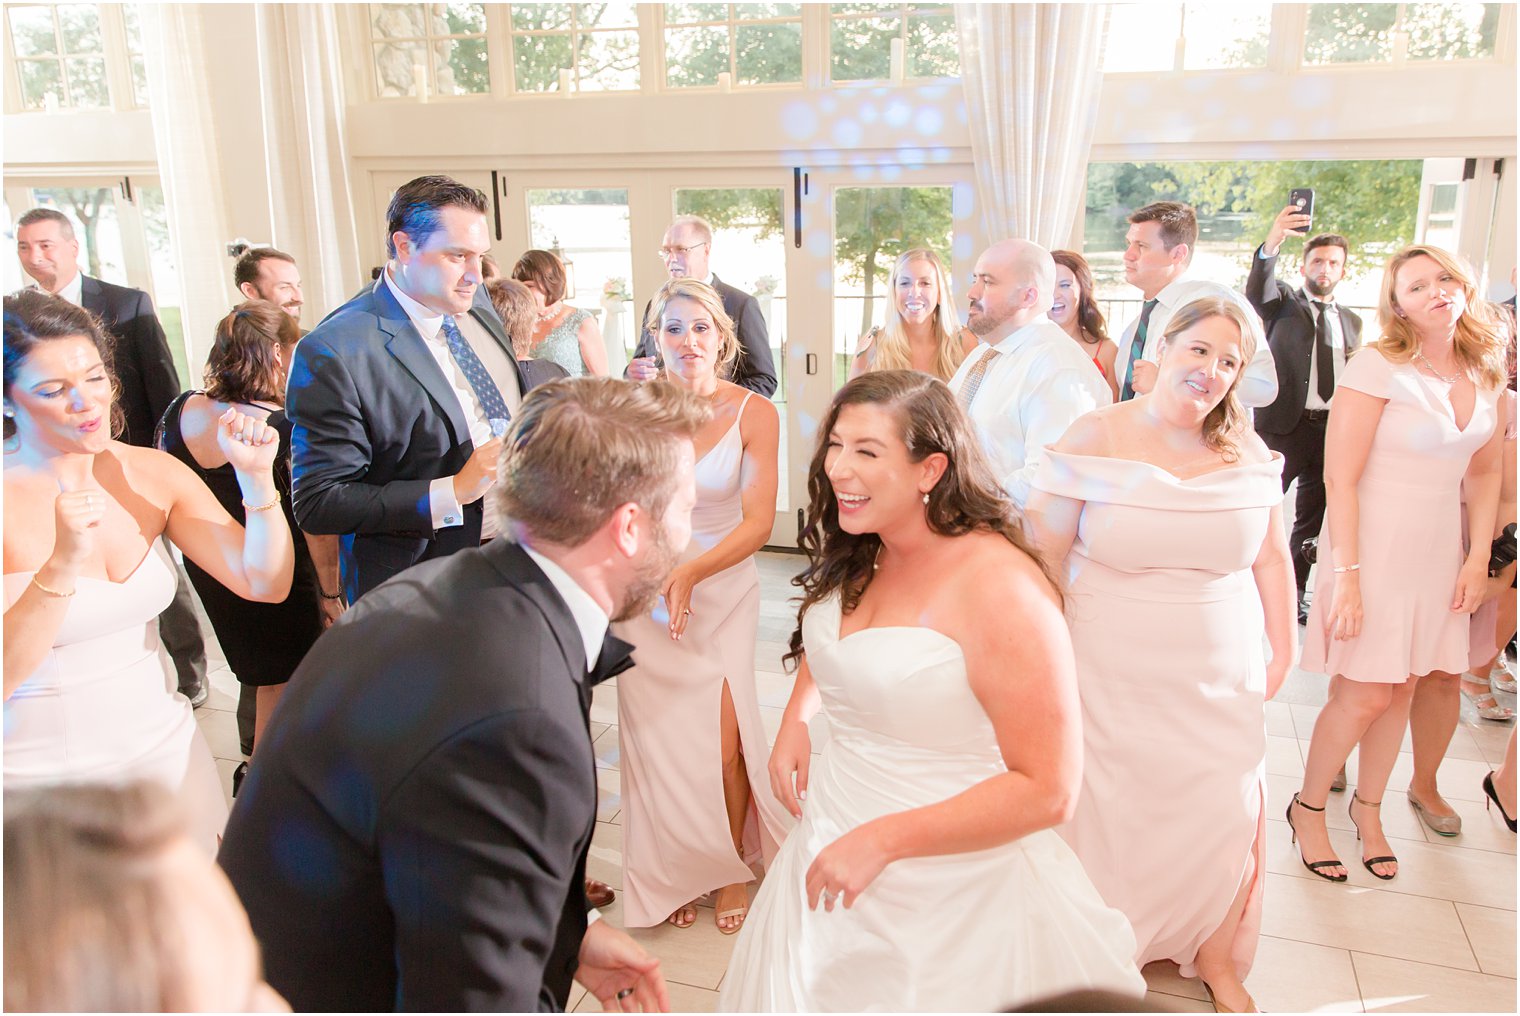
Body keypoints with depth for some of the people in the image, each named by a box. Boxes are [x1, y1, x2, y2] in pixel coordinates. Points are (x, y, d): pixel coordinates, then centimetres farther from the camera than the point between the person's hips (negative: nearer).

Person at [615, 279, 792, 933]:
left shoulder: (754, 414, -7)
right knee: (659, 738, 8)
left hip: (724, 592, -1)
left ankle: (731, 866, 24)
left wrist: (692, 571, -26)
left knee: (723, 739, -3)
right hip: (645, 596, 1)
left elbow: (759, 521, -12)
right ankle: (675, 872, 30)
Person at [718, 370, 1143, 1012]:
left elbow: (1047, 790, -25)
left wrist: (882, 840, -25)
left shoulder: (1000, 585, -26)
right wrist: (796, 717, 0)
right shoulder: (858, 560, -3)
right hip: (830, 854, 7)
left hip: (949, 893, -7)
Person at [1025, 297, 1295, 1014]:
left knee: (1228, 814, 8)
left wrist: (1284, 652, 10)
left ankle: (1214, 955, 36)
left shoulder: (1247, 453, 3)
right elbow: (1042, 558, -8)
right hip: (1113, 677, -3)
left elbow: (1272, 559, 12)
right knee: (1111, 813, 5)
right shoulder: (1096, 438, -9)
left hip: (1221, 676, 3)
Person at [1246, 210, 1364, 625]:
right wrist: (1272, 244, -41)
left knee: (1313, 520, 12)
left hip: (1334, 428, 5)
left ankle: (1294, 594, 25)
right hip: (1284, 424, -5)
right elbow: (1256, 290, -22)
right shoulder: (1283, 303, 2)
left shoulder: (1351, 321, 15)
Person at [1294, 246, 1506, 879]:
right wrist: (1345, 574, -20)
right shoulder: (1378, 367, -16)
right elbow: (1339, 479, -18)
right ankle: (1308, 807, 22)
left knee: (1402, 689, 13)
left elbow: (1484, 471, 13)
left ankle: (1368, 807, 33)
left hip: (1439, 553, 6)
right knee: (1363, 697, -1)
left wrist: (1479, 558, 4)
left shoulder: (1483, 372, 4)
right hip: (1374, 548, -6)